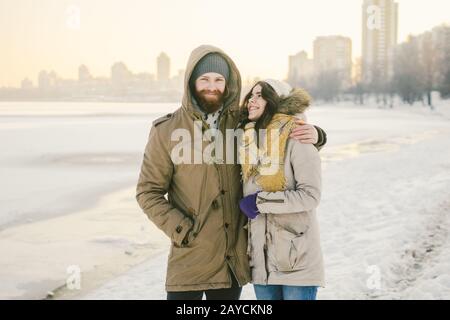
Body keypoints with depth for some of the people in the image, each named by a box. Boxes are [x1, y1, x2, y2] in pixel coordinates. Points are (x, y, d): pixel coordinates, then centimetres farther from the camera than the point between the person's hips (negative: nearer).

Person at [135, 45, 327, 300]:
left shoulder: (241, 123, 2)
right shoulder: (166, 131, -4)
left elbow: (287, 135, 15)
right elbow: (148, 193, -1)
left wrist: (314, 134, -9)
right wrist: (182, 231, -13)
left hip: (234, 261, 3)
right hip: (190, 260, -3)